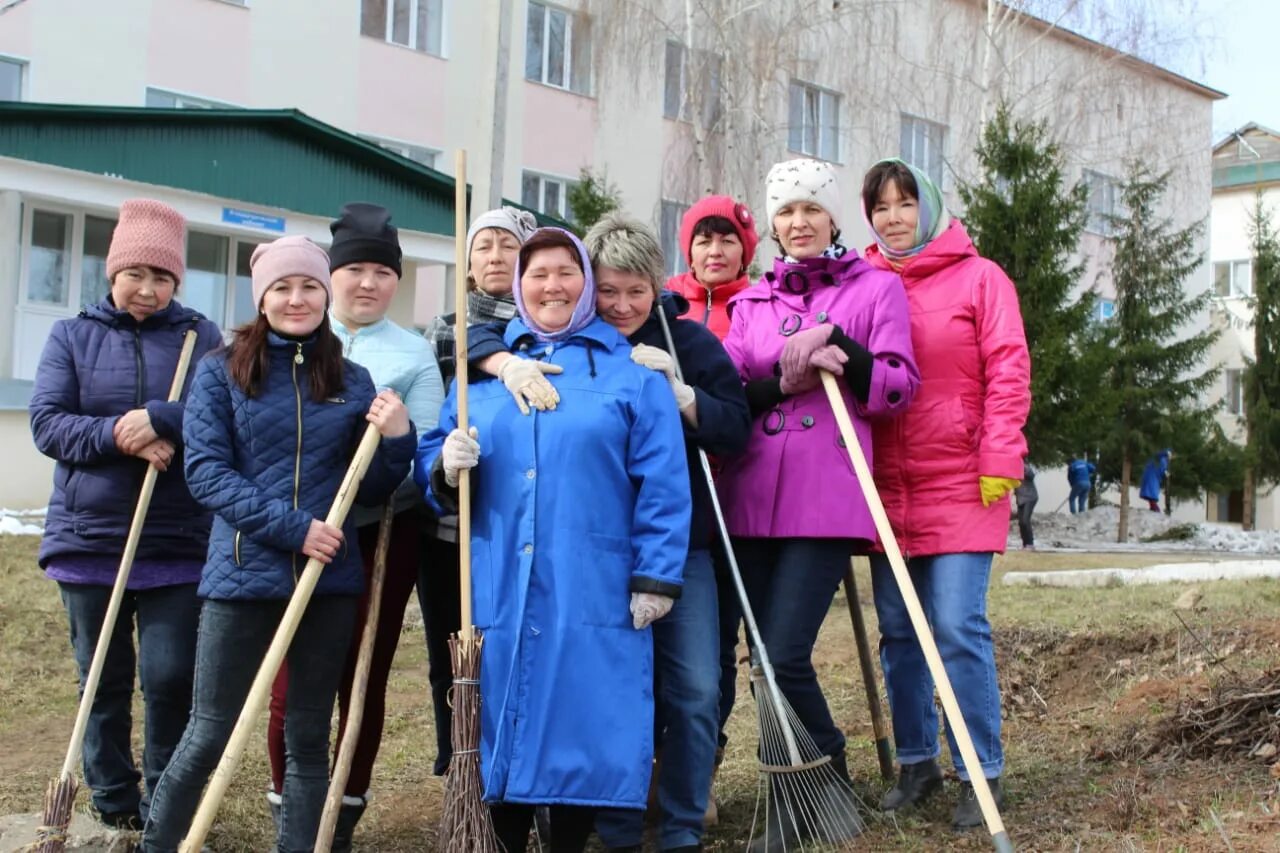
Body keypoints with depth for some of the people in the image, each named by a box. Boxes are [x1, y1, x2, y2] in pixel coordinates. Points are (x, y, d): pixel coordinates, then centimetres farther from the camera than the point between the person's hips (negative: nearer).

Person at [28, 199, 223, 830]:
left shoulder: (202, 338, 5)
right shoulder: (71, 336, 7)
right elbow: (47, 422, -4)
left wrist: (158, 420, -23)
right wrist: (119, 436, -19)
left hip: (178, 543, -1)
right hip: (88, 539, 1)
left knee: (171, 680, -2)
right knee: (103, 681, 11)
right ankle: (113, 803, 26)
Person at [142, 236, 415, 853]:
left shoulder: (352, 381, 7)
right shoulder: (221, 372, 1)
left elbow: (370, 492, 9)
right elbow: (205, 471, -8)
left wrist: (396, 439, -11)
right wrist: (291, 526, -17)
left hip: (329, 579, 3)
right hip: (242, 575, -2)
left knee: (309, 739, 11)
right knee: (209, 736, 3)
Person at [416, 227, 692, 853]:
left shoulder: (632, 373, 5)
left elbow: (662, 485, -1)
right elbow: (431, 465, 15)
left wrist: (655, 578, -7)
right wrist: (447, 467, -9)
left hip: (594, 592, -2)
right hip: (499, 589, 3)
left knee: (583, 722, 0)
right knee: (499, 724, 5)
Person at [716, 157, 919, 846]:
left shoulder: (877, 287, 9)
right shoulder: (750, 302, 18)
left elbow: (897, 388, 1)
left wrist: (835, 345, -14)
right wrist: (783, 380, -9)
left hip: (826, 498, -4)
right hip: (751, 496, 4)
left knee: (786, 656, -12)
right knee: (767, 659, 3)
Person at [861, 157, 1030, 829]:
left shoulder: (979, 278, 1)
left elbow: (1008, 373, -5)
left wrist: (999, 464, -11)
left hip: (960, 487, -4)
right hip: (886, 489, 4)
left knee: (959, 630, -8)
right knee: (897, 633, 9)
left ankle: (980, 775, 5)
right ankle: (916, 762, 23)